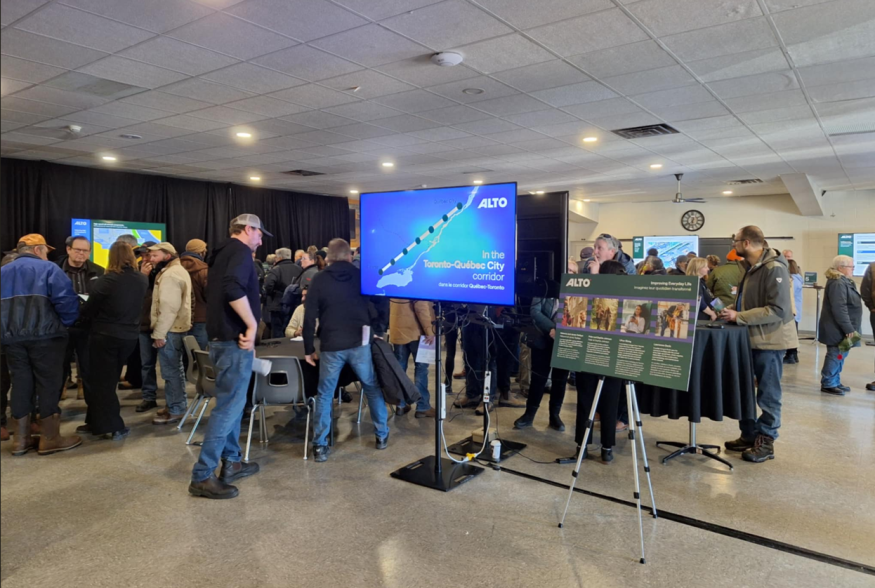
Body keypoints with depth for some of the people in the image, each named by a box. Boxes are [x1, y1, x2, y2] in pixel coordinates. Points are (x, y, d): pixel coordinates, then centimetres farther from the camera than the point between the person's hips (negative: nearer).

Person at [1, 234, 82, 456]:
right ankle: (50, 439, 6)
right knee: (49, 384, 1)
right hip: (45, 336, -6)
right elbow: (66, 300, -15)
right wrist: (66, 323, -1)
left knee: (20, 385, 11)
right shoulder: (48, 268, -4)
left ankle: (21, 440, 16)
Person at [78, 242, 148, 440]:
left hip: (104, 335, -5)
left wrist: (87, 321, 12)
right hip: (129, 336, 5)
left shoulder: (106, 280, -17)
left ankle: (114, 427, 6)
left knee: (102, 381, 7)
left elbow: (88, 309, -8)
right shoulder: (142, 280, -2)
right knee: (109, 379, 18)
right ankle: (97, 422, 25)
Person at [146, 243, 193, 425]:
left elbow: (168, 307, -24)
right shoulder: (177, 270, 17)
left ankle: (175, 410, 2)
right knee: (176, 369, 18)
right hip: (178, 327, 11)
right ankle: (178, 404, 27)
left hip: (170, 330, -11)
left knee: (170, 371, -5)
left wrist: (159, 333, -21)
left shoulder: (170, 275, -17)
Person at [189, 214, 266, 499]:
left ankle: (231, 462, 28)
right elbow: (234, 289, -30)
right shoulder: (240, 251, -12)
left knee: (232, 402, 18)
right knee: (229, 406, -5)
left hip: (223, 338, 10)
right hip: (235, 340, -10)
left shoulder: (224, 253, 19)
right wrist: (252, 325, -22)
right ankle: (202, 476, 0)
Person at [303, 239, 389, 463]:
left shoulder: (319, 280, 3)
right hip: (360, 343, 1)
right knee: (372, 388, 16)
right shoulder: (362, 276, 7)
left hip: (331, 346, -1)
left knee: (325, 395, 9)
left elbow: (310, 317, -1)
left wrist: (309, 349, 4)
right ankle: (382, 436, 24)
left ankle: (320, 446, 9)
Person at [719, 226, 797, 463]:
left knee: (768, 394, 3)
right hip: (752, 337, 9)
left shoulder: (774, 268, -19)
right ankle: (749, 435, 27)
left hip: (769, 339, -9)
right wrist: (731, 310, 2)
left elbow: (778, 310, -26)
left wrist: (739, 317, -25)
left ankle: (766, 442, 15)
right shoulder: (750, 267, 10)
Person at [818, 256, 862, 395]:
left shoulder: (844, 282, 15)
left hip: (841, 329, 10)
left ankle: (835, 382, 22)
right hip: (838, 329, -10)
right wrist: (848, 329, -24)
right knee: (836, 355, -5)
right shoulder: (838, 283, -19)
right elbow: (839, 309, -25)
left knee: (839, 355, 14)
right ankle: (828, 384, 2)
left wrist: (849, 328, 22)